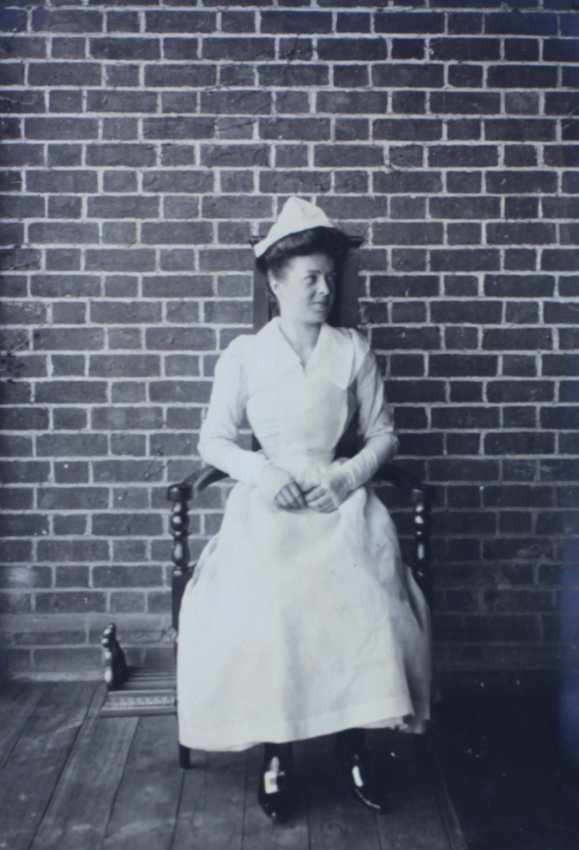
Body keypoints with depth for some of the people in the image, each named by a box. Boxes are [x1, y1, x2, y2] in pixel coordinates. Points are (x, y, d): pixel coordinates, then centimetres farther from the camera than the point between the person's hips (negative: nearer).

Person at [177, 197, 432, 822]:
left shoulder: (353, 351, 9)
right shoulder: (243, 355, 5)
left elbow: (383, 434, 11)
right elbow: (214, 440, 6)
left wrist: (350, 476, -7)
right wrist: (262, 473, -11)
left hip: (340, 497, 1)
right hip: (270, 502, -1)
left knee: (367, 602, -25)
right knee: (262, 607, -28)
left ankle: (354, 744, -3)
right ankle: (276, 753, -7)